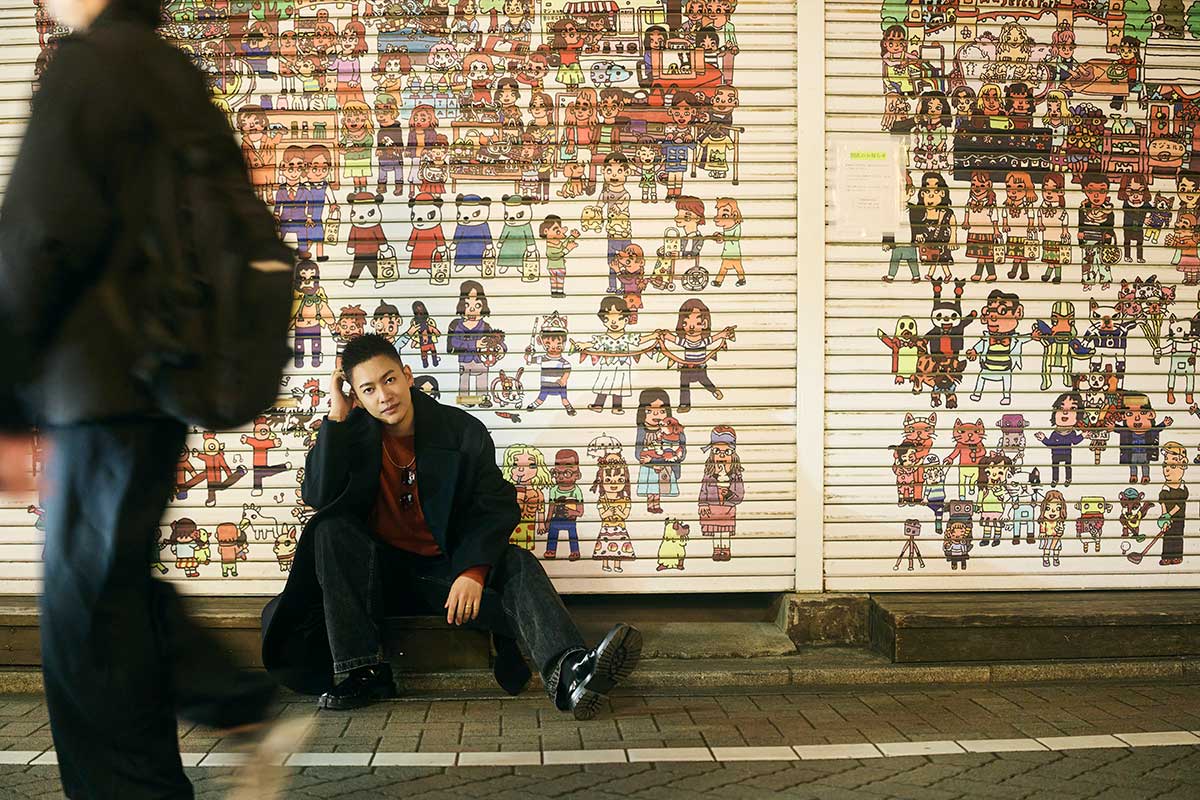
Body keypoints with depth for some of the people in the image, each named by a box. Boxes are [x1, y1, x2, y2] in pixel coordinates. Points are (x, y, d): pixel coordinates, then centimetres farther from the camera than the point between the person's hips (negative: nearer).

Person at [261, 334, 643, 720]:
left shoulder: (463, 431, -6)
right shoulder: (352, 434, -3)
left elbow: (496, 508, -11)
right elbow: (319, 497, -17)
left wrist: (473, 571, -27)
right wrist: (336, 417, -20)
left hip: (445, 568, -1)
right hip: (379, 569, 1)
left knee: (518, 565, -28)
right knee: (332, 530, -26)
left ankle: (569, 673, -56)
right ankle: (363, 672, -29)